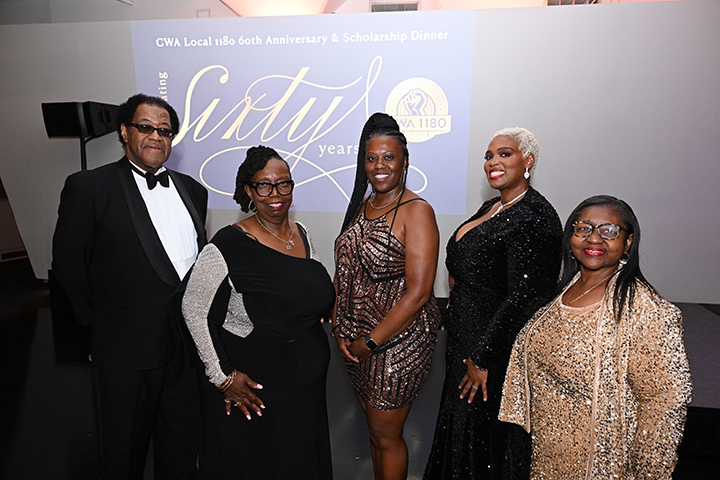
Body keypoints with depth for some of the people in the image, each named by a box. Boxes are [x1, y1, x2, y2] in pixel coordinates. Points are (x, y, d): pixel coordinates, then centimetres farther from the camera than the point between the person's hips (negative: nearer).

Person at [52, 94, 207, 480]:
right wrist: (100, 320, 0)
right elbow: (68, 264, -4)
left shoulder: (192, 190, 8)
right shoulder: (87, 187, -7)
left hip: (189, 344, 4)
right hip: (127, 348, -4)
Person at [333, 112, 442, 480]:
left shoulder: (417, 211, -15)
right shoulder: (360, 207, 7)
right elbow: (343, 272, 10)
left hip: (399, 340, -6)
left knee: (386, 435, 10)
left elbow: (418, 292, -20)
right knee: (375, 428, 22)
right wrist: (341, 330, 0)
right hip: (357, 343, 7)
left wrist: (372, 341, -16)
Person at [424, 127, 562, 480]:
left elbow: (522, 297, -26)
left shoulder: (534, 218, -22)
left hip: (497, 349, -9)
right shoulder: (492, 207, 7)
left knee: (481, 430, 12)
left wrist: (482, 359, -22)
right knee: (461, 419, 26)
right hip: (465, 335, 9)